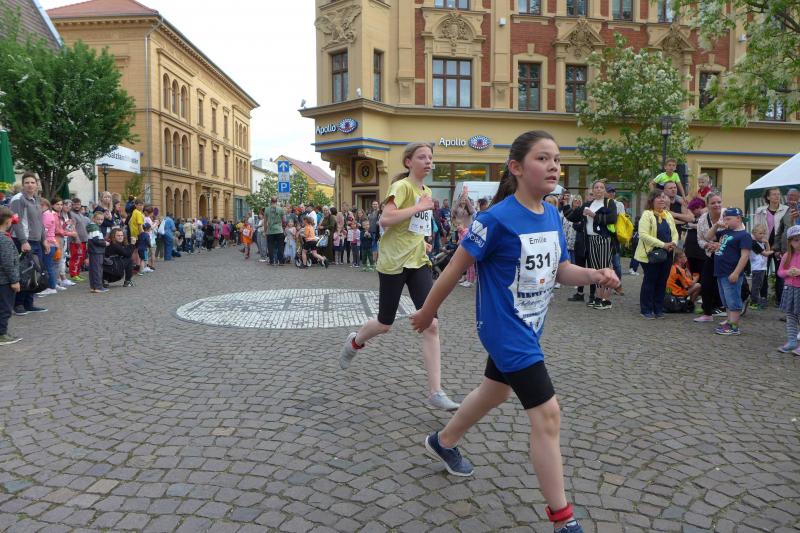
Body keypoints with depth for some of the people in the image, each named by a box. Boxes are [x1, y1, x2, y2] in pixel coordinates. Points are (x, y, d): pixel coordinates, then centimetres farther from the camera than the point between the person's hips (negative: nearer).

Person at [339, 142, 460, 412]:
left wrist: (423, 243, 15)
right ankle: (355, 342, 42)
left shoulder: (426, 191, 14)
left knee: (431, 324, -7)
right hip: (393, 262, -6)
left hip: (418, 262, 6)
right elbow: (385, 219, -27)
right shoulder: (402, 186, -11)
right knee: (385, 324, 7)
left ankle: (435, 392, -3)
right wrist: (420, 207, -23)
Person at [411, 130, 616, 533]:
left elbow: (562, 270, 7)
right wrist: (428, 312, -6)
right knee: (546, 413, -8)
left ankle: (442, 442, 51)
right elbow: (457, 266, -14)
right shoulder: (497, 218, -22)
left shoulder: (552, 215, 1)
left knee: (496, 390, 26)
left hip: (527, 327, 9)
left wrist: (595, 276, -12)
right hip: (506, 329, -9)